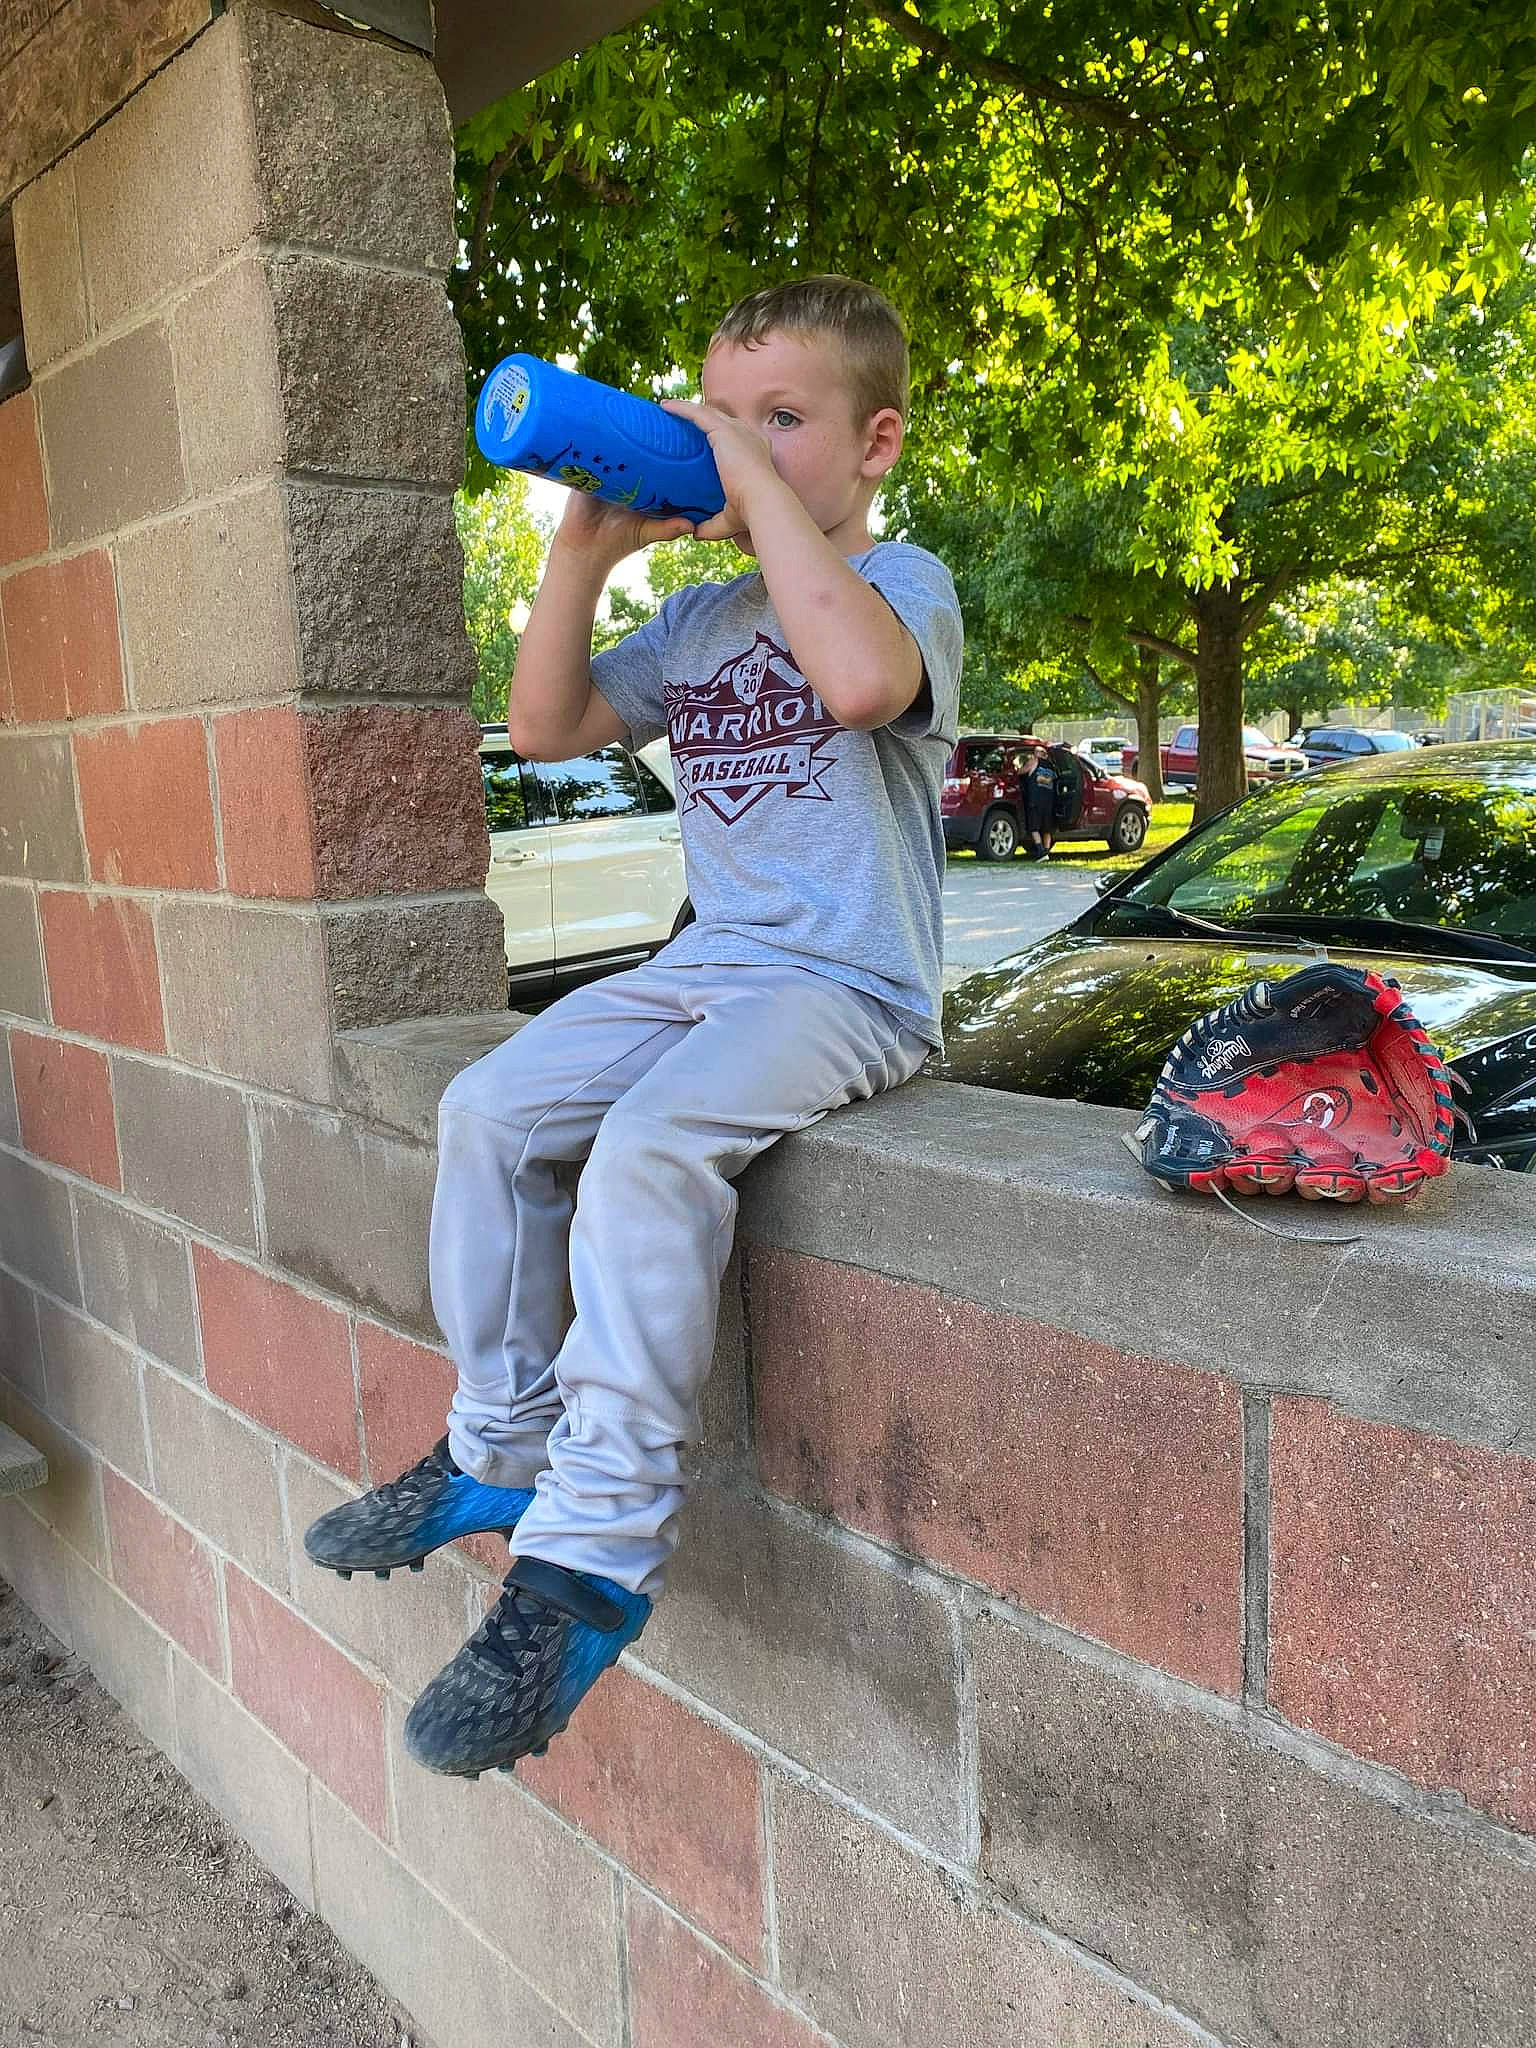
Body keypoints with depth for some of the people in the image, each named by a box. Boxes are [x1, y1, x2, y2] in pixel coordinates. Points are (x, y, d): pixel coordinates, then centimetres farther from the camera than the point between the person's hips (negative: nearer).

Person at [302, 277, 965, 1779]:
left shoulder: (902, 578, -4)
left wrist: (759, 479, -20)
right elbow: (549, 726, 14)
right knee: (490, 1108, -4)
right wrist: (586, 552, 3)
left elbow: (862, 678, -30)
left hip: (846, 987, -8)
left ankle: (597, 1548, -22)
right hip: (707, 965, 8)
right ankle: (502, 1443, 10)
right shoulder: (701, 614, 19)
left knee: (651, 1144, -32)